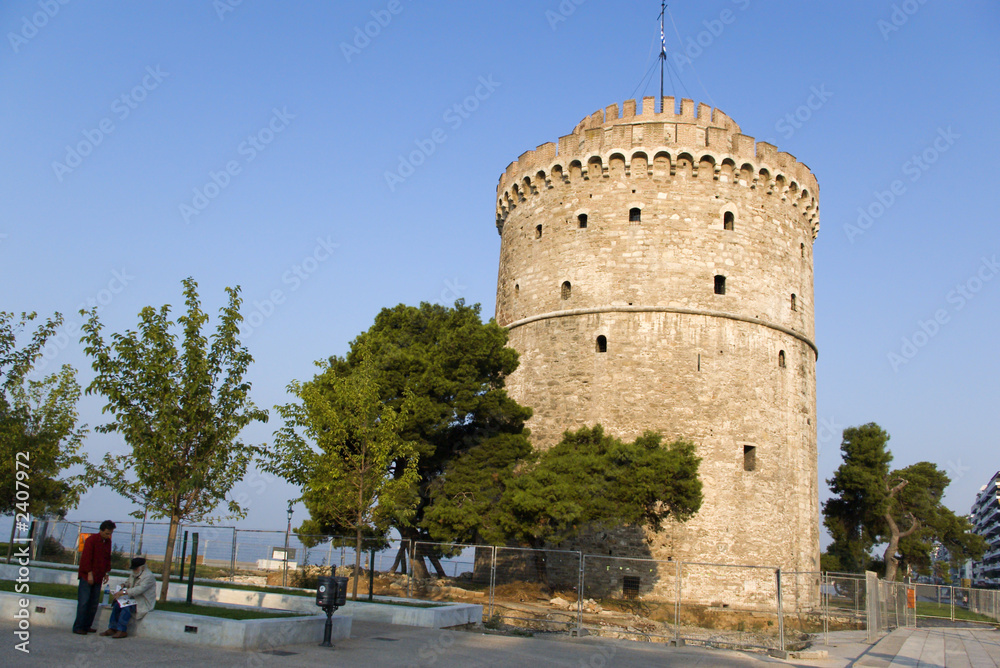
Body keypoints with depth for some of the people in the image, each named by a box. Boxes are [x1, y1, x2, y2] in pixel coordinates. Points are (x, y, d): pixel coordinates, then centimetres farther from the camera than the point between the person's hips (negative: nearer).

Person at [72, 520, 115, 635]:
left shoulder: (108, 541, 10)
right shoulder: (91, 540, -11)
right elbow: (86, 557, -13)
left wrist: (106, 572, 12)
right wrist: (89, 574, -15)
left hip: (98, 578, 7)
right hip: (87, 576, -7)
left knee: (94, 603, 7)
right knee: (84, 602, -7)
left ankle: (87, 626, 14)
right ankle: (78, 627, -3)